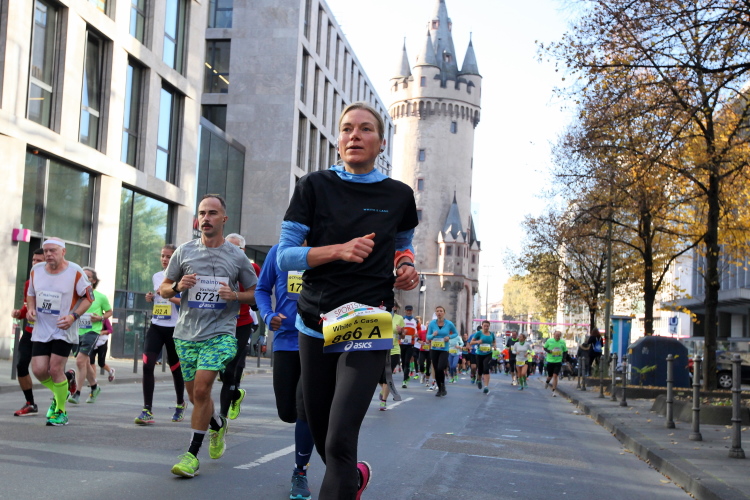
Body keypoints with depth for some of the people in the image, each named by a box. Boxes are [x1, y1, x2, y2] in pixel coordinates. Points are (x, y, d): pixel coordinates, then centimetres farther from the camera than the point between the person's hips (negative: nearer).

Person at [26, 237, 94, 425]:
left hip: (64, 331, -4)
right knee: (38, 370, -4)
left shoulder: (75, 272, -11)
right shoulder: (36, 270, 2)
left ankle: (60, 412, 11)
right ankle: (60, 394, 28)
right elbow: (31, 294, 18)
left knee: (55, 369, -10)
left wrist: (73, 316, -17)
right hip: (41, 330, 4)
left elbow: (89, 297, -4)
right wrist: (30, 309, -3)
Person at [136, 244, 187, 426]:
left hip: (174, 328, -4)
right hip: (156, 327, 4)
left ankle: (181, 404, 34)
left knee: (175, 368, 10)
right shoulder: (156, 276, 12)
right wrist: (151, 298, 6)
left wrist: (169, 295, -21)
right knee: (147, 364, -13)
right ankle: (147, 410, -11)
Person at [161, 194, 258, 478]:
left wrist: (235, 295, -11)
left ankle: (192, 454, -4)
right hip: (186, 334, 3)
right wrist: (177, 287, -10)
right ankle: (218, 425, 42)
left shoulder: (237, 257, 2)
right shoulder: (184, 252, 6)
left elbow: (255, 294, 10)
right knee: (195, 395, 10)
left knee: (202, 388, -17)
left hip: (220, 333, -3)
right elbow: (163, 289, 13)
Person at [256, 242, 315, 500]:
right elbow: (262, 289, 10)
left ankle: (300, 473, 11)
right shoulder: (278, 252, 3)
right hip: (285, 340, 2)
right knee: (287, 413, 6)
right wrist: (268, 316, -9)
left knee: (306, 410, -8)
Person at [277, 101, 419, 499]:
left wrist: (407, 269, 3)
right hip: (316, 323, 2)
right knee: (320, 435, 14)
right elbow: (285, 255, -3)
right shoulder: (315, 186, 1)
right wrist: (338, 250, -18)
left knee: (340, 441, -15)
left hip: (368, 324, -2)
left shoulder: (399, 196, 4)